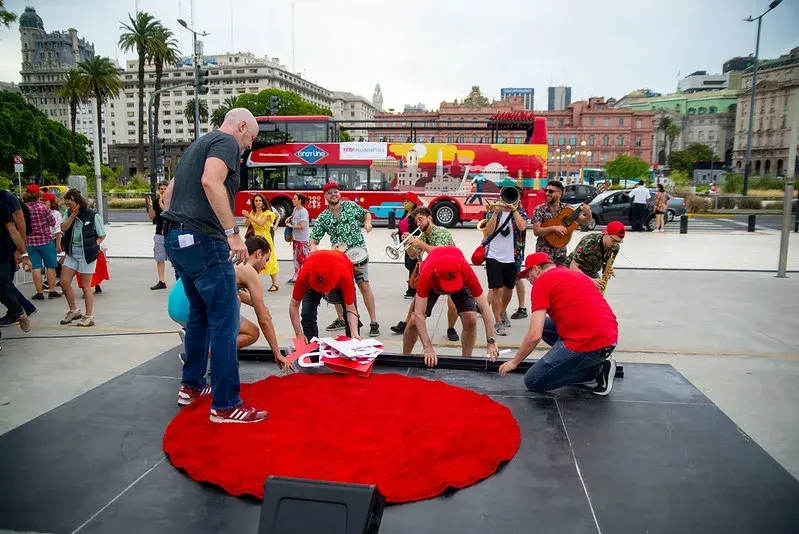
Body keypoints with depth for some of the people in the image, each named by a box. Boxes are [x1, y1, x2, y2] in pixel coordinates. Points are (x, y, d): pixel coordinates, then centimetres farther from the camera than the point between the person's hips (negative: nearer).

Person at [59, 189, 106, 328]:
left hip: (86, 254, -6)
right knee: (64, 282, 3)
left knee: (85, 286, 0)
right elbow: (63, 228, -8)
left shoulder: (93, 216, -8)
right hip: (71, 253, 6)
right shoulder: (69, 215, 7)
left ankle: (89, 316, 11)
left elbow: (102, 235, -2)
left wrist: (93, 246, -12)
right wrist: (73, 215, -13)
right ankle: (74, 311, 21)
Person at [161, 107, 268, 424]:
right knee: (225, 320, -7)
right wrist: (233, 232, -26)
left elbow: (168, 195, 27)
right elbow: (210, 182, -24)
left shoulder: (197, 145, 24)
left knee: (200, 313, 20)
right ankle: (226, 405, -3)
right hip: (204, 240, -10)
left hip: (176, 239, 10)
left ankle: (191, 385, 30)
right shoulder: (226, 142, -4)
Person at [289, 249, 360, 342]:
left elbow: (350, 309, -35)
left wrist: (355, 333, -49)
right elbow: (294, 305, -26)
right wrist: (299, 334, -32)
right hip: (312, 282, 1)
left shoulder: (345, 275, -44)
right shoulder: (305, 274, -40)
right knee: (307, 314, -14)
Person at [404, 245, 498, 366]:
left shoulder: (466, 271, -42)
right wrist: (428, 348, -45)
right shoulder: (427, 274, -43)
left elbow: (485, 308, -36)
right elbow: (419, 314, -40)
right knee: (414, 321, -10)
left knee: (471, 320, -17)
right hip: (432, 283, 0)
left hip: (460, 281, 1)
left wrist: (491, 341, -40)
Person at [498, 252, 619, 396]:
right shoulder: (574, 274, 20)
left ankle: (596, 369, 3)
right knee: (544, 325, 23)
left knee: (532, 382, 5)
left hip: (589, 345, -8)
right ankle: (595, 362, 13)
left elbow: (535, 335, -10)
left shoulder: (542, 282, -4)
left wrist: (514, 362, 5)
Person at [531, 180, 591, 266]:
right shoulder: (539, 209, -7)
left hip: (560, 254, 3)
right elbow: (536, 231, -15)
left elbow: (583, 221, -1)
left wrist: (588, 214, -21)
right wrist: (553, 228, -27)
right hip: (544, 253, -3)